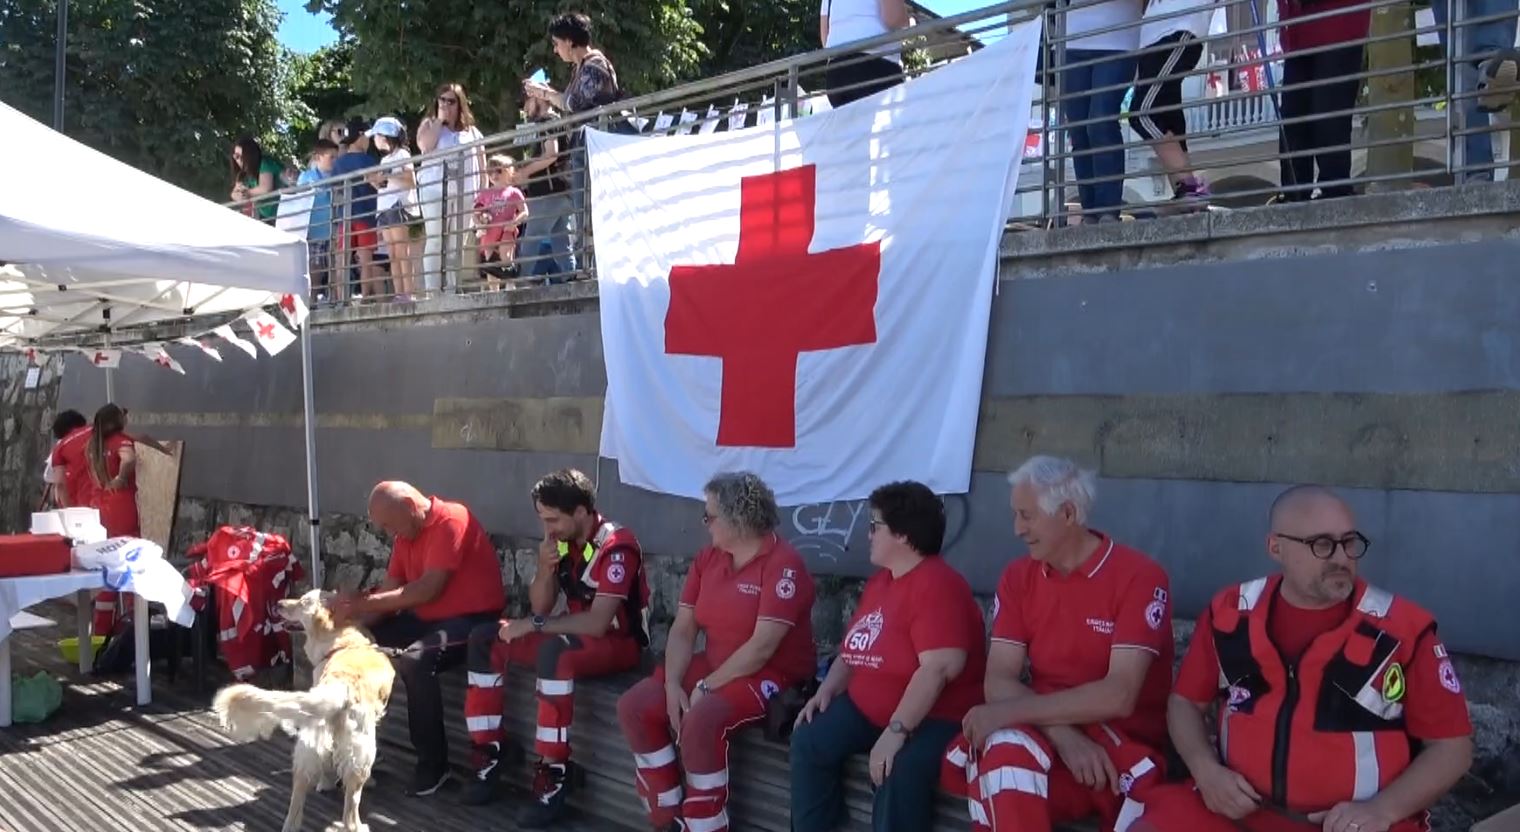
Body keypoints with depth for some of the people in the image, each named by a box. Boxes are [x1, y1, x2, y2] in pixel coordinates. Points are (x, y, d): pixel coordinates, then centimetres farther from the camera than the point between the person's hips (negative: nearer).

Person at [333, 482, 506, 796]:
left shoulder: (451, 521, -20)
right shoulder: (407, 532, 8)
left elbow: (429, 588, -26)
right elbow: (390, 588, 3)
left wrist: (364, 603, -24)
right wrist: (353, 619, -15)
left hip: (471, 619, -9)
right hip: (426, 616, 9)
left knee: (415, 660, -33)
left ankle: (433, 763, -19)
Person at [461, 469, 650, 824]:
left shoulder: (616, 547, -22)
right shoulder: (561, 541, 1)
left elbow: (597, 623, -28)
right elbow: (541, 607, 5)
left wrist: (534, 625, -19)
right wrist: (545, 570, -15)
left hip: (619, 641, -8)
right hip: (576, 636, 8)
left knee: (554, 651, -38)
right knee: (484, 639, -2)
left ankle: (553, 772, -29)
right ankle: (488, 754, -2)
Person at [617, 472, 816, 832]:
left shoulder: (783, 564, -18)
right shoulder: (707, 559, 6)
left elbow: (762, 646, -23)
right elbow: (683, 630, 3)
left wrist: (706, 686, -20)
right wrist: (673, 684, -13)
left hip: (772, 675, -8)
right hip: (714, 666, 8)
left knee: (699, 720, -33)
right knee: (633, 707, -6)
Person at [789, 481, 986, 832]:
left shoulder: (938, 585, -20)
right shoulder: (880, 579, 11)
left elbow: (938, 668, -30)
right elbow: (856, 648, 20)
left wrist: (896, 730, -32)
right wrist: (827, 690, 3)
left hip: (933, 718, -9)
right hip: (866, 708, 9)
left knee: (900, 769, -33)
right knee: (809, 740, -5)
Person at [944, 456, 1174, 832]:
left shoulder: (1139, 576, -10)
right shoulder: (1017, 577, 6)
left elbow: (1118, 696, -19)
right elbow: (999, 681, -2)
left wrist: (1008, 712, -23)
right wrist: (1063, 734, -20)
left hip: (1122, 744, -4)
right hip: (1045, 733, 4)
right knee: (1004, 749, -32)